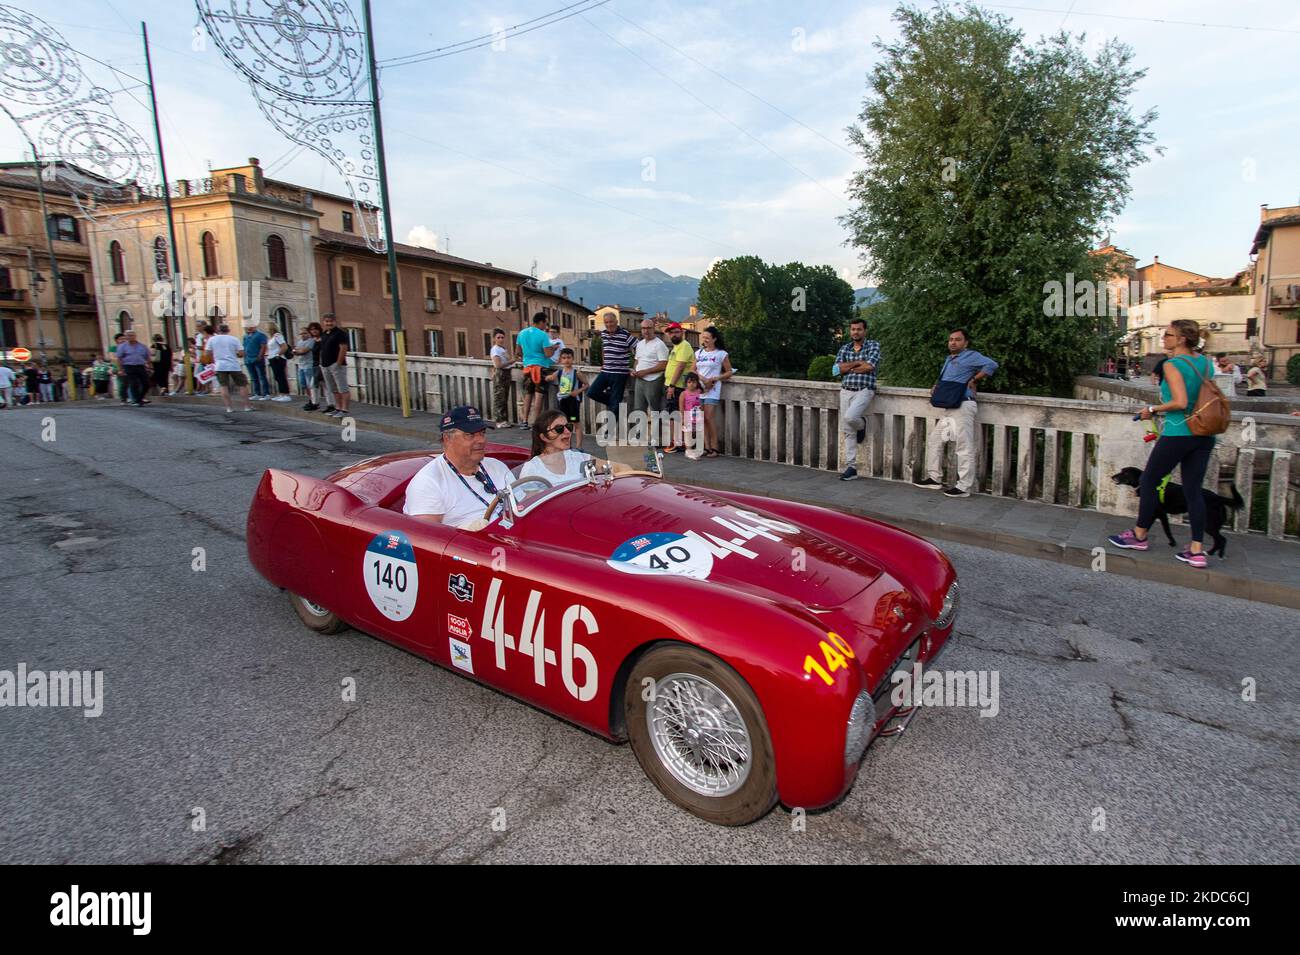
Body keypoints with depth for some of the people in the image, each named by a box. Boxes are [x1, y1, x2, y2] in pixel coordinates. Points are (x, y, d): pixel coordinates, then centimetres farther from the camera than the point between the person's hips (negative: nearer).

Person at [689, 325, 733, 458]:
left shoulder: (721, 354, 1)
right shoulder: (699, 352, 14)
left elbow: (729, 372, 3)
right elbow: (692, 370, 10)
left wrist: (714, 378, -11)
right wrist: (703, 379, -8)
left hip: (712, 390, -4)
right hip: (698, 388, 5)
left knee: (709, 417, -12)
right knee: (702, 419, 1)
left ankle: (714, 448, -5)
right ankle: (706, 447, 6)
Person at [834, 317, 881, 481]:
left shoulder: (873, 346, 1)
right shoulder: (844, 348, 13)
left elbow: (869, 367, -15)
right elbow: (836, 369, -1)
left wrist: (847, 368, -4)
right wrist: (857, 363, -8)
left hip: (864, 390, -5)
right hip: (845, 391, 5)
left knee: (849, 417, -30)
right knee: (847, 431, 1)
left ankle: (861, 424, 8)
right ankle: (851, 468, 6)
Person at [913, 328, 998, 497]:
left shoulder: (971, 356, -4)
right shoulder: (948, 359, 23)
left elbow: (992, 365, -17)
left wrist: (974, 380, -13)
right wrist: (935, 387, 11)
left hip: (962, 406, -10)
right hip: (946, 407, 10)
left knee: (964, 447, -8)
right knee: (934, 440, 12)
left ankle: (964, 487, -7)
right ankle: (933, 478, 21)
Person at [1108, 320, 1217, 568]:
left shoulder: (1172, 365, -13)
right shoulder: (1206, 363, 10)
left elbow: (1180, 402, -22)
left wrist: (1153, 409, -7)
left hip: (1178, 434, -7)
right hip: (1204, 436, 7)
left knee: (1149, 481, 10)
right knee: (1193, 490, 9)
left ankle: (1139, 536, 21)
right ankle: (1197, 551, 8)